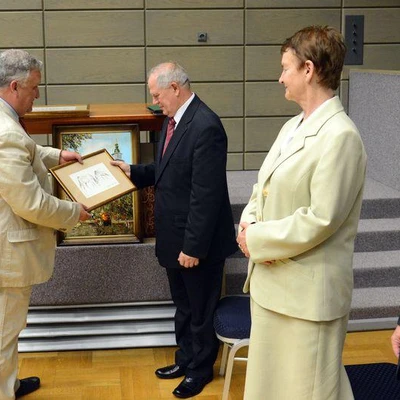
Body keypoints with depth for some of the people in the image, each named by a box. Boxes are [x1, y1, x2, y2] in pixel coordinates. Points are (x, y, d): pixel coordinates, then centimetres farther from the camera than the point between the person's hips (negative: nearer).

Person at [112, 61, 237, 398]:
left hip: (197, 242, -9)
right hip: (174, 236, 9)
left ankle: (201, 369, 31)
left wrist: (194, 246, -23)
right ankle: (186, 359, 41)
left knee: (201, 309, 12)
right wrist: (133, 171, 3)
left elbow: (206, 195, -25)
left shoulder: (206, 126, -24)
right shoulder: (173, 119, 6)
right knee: (184, 306, 24)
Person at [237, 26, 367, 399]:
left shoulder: (340, 136, -19)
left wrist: (256, 239, -13)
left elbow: (319, 221, -24)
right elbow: (263, 190, 15)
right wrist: (248, 223, -6)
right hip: (271, 282, 9)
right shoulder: (291, 127, 11)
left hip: (308, 292, -9)